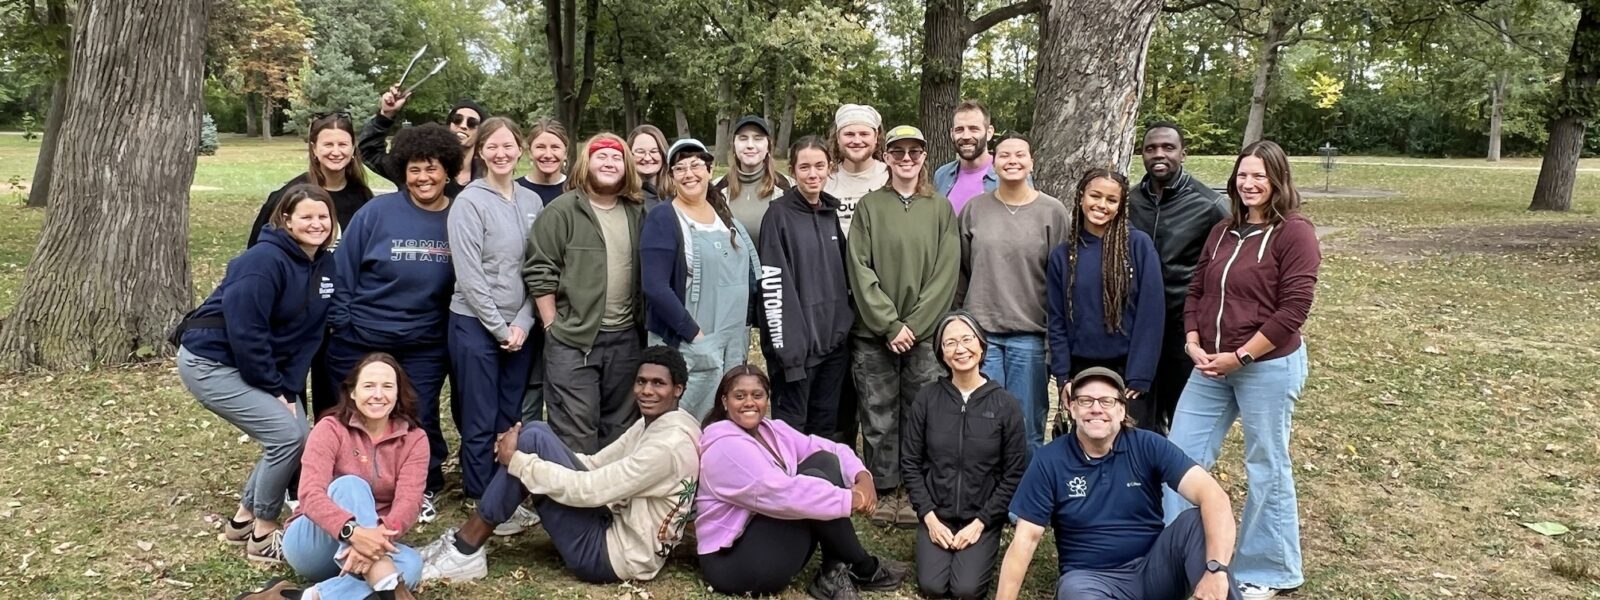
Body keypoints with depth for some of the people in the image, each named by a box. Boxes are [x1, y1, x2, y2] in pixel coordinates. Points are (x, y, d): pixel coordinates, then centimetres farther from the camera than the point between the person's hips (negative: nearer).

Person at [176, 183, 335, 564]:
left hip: (249, 366, 9)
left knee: (297, 436, 2)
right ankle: (262, 537, 0)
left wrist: (288, 389, -5)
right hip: (210, 361, -8)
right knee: (287, 435, -16)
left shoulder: (324, 268, 4)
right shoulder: (265, 259, -21)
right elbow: (244, 328, -25)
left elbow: (308, 336, 5)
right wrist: (274, 388, -19)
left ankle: (243, 520, 20)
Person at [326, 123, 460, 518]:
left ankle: (425, 489, 32)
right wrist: (337, 323, -5)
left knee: (419, 418, 9)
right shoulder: (377, 212, -11)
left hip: (425, 346, 1)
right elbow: (344, 269, -6)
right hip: (360, 340, -1)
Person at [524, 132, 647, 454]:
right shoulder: (561, 211, -6)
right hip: (572, 339, -5)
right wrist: (552, 326, -9)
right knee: (576, 431, -2)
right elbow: (539, 272, -8)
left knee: (620, 427, 14)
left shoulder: (636, 214, 10)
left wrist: (641, 322, 12)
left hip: (625, 337, 5)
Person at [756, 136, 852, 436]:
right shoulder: (779, 215, -6)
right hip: (797, 343, -6)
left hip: (834, 341, 6)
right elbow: (772, 286, -13)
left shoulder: (832, 213, 12)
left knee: (825, 429, 13)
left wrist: (847, 327, 10)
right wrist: (785, 346, -18)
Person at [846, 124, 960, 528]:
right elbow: (860, 269, -3)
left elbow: (946, 273, 0)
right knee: (879, 418, 4)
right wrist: (889, 324, -10)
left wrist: (914, 324, -9)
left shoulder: (941, 209, 6)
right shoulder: (869, 206, 4)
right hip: (874, 334, 0)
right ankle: (886, 492, 17)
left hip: (925, 333, 0)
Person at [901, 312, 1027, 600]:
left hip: (982, 517, -1)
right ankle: (940, 547, 17)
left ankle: (984, 553, 15)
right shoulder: (927, 399, -4)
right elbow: (910, 462, 0)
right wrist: (929, 516, -9)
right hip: (936, 513, 1)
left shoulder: (1005, 404, -7)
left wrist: (981, 522, -11)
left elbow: (1014, 474, -5)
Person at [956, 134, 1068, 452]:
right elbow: (961, 271, 10)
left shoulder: (1053, 211, 2)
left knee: (1027, 429, 5)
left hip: (1030, 334, -1)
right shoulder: (974, 209, 6)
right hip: (980, 332, 1)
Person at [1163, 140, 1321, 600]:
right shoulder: (1222, 233, 11)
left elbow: (1293, 310, -16)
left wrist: (1240, 356, -16)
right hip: (1211, 367, 7)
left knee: (1267, 469, 7)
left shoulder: (1294, 233, -10)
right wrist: (1193, 345, -1)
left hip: (1269, 367, -7)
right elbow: (1196, 292, 14)